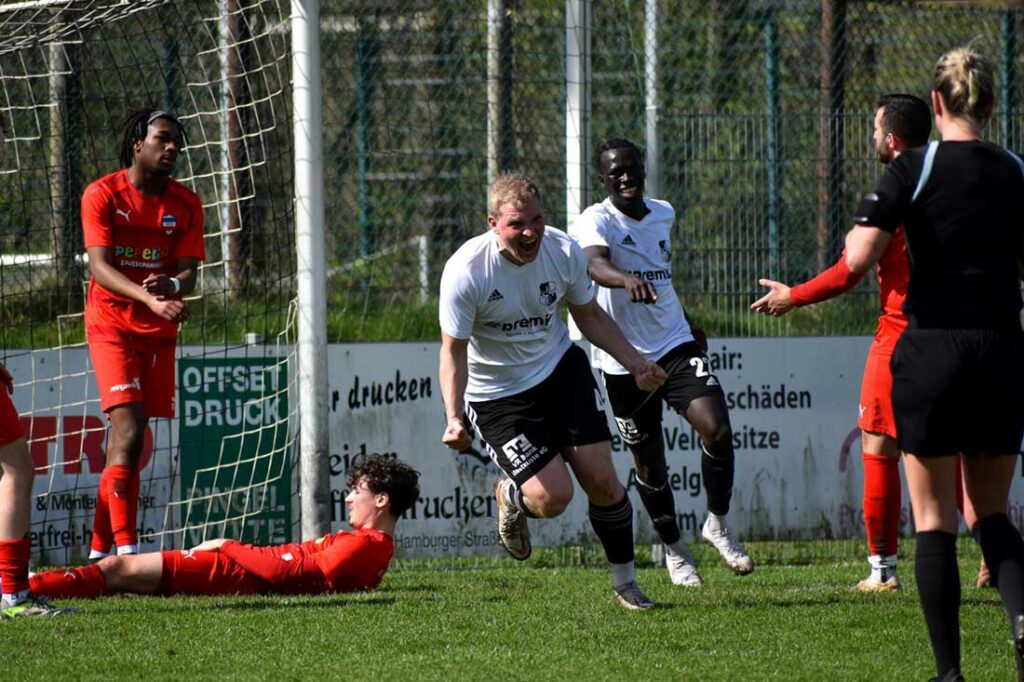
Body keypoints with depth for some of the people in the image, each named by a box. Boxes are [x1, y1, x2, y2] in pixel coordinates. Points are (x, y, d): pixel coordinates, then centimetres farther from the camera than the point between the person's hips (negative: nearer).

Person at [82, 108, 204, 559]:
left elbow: (188, 272, -2)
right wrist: (149, 299, -33)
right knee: (128, 432, -19)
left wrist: (172, 286, -28)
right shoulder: (102, 195, -8)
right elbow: (99, 267, -17)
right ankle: (125, 547, -25)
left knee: (127, 442, 7)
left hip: (158, 334, 5)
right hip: (112, 325, -5)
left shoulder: (185, 203, 4)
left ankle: (100, 551, 15)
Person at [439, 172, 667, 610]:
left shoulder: (563, 252, -12)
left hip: (561, 368, 4)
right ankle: (510, 497, 22)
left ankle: (625, 583, 13)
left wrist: (635, 363, 2)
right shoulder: (465, 272, -24)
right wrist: (454, 418, -28)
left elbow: (590, 317, 8)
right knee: (553, 497, -15)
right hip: (497, 392, -4)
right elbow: (453, 351, -16)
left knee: (600, 479, -6)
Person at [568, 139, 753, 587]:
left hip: (675, 346, 4)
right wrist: (628, 279, -55)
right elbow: (595, 264, -34)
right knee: (649, 462, 6)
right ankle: (673, 550, 27)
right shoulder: (596, 221, -11)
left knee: (717, 430, -16)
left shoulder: (663, 214, 9)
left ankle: (717, 524, 4)